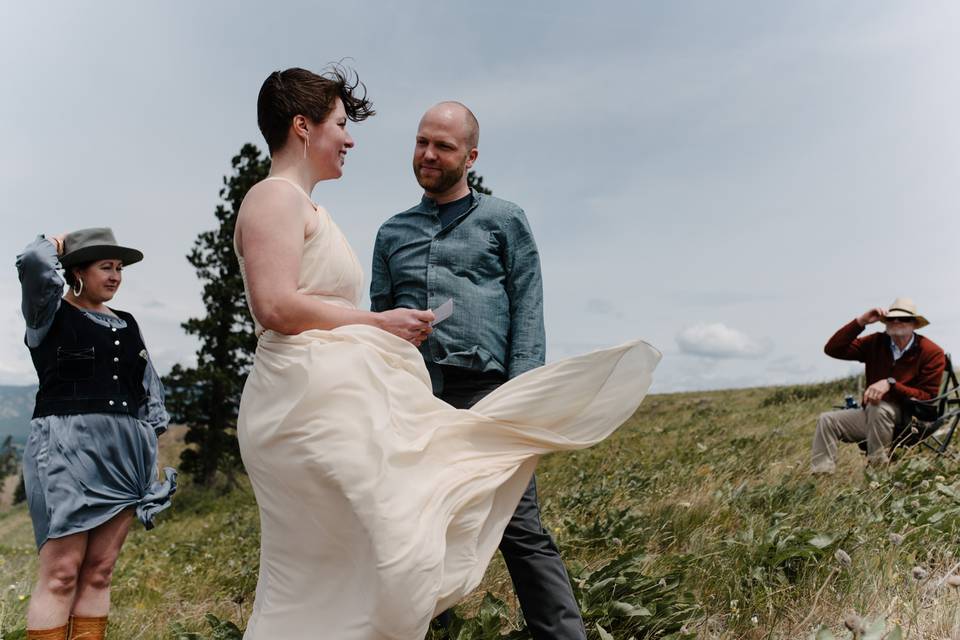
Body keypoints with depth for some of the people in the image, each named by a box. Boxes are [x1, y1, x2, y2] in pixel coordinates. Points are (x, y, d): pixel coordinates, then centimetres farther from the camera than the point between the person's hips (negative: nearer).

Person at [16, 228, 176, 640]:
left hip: (123, 452, 5)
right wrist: (53, 245, 3)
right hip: (67, 448, -5)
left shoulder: (126, 325, 18)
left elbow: (149, 391, 20)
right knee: (61, 572, -7)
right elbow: (33, 264, -18)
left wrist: (150, 448, 13)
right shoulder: (51, 314, 3)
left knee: (99, 572, 5)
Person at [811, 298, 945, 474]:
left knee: (877, 407, -36)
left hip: (909, 419, -5)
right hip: (872, 414, 6)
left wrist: (891, 384, -29)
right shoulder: (876, 343, 1)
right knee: (827, 420, -10)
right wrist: (860, 321, -15)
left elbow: (927, 398, -14)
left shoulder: (932, 353, -10)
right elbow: (833, 349, -6)